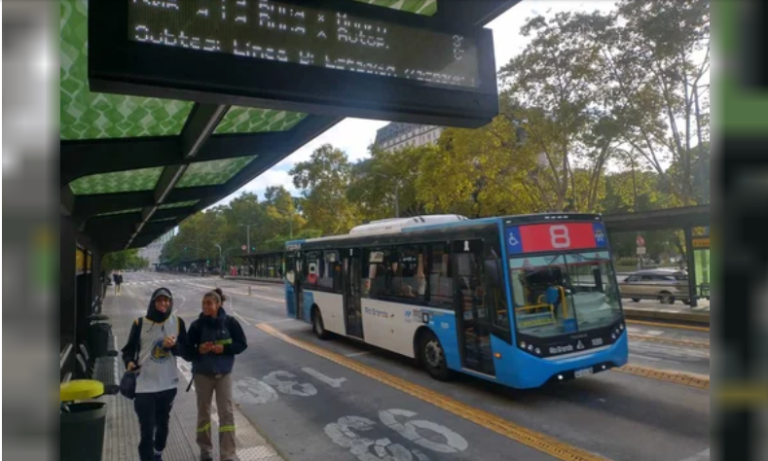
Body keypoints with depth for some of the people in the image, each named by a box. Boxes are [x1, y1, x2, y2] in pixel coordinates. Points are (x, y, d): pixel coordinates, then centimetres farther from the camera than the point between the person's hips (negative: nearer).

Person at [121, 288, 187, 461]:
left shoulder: (177, 322, -3)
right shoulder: (140, 323, -7)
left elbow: (185, 350, 1)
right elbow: (129, 348, 1)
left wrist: (174, 345, -19)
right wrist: (129, 362, -19)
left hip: (168, 384, 3)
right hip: (145, 385, -3)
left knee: (163, 423, 20)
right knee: (147, 428, -5)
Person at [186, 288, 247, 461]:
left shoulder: (230, 322, -11)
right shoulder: (197, 325, -11)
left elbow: (242, 344, -4)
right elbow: (187, 352, -8)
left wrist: (224, 348, -20)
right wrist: (199, 350, -28)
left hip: (224, 373, 0)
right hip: (202, 374, 1)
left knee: (227, 413, -2)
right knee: (203, 412, 14)